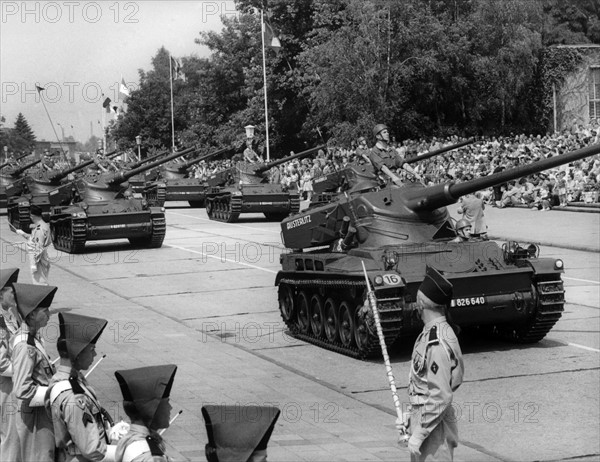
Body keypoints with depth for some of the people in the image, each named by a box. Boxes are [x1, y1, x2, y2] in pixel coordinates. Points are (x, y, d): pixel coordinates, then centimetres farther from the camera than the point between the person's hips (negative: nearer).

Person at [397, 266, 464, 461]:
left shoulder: (437, 344, -22)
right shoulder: (430, 333, 9)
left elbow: (440, 397, -24)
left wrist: (419, 434, -20)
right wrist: (410, 419, 15)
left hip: (433, 426, -10)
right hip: (423, 417, 10)